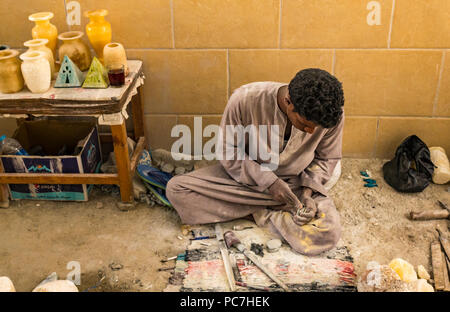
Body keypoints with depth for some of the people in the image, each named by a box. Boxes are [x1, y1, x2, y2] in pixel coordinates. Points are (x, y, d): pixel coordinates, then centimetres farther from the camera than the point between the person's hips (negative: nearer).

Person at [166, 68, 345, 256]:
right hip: (250, 176, 1)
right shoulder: (244, 100, -26)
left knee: (328, 236, -29)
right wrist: (269, 182, -23)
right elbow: (228, 152, -13)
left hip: (297, 182, 0)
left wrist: (308, 191, -17)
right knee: (175, 188, -19)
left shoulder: (332, 113, -20)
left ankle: (257, 213, -7)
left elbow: (327, 158, -1)